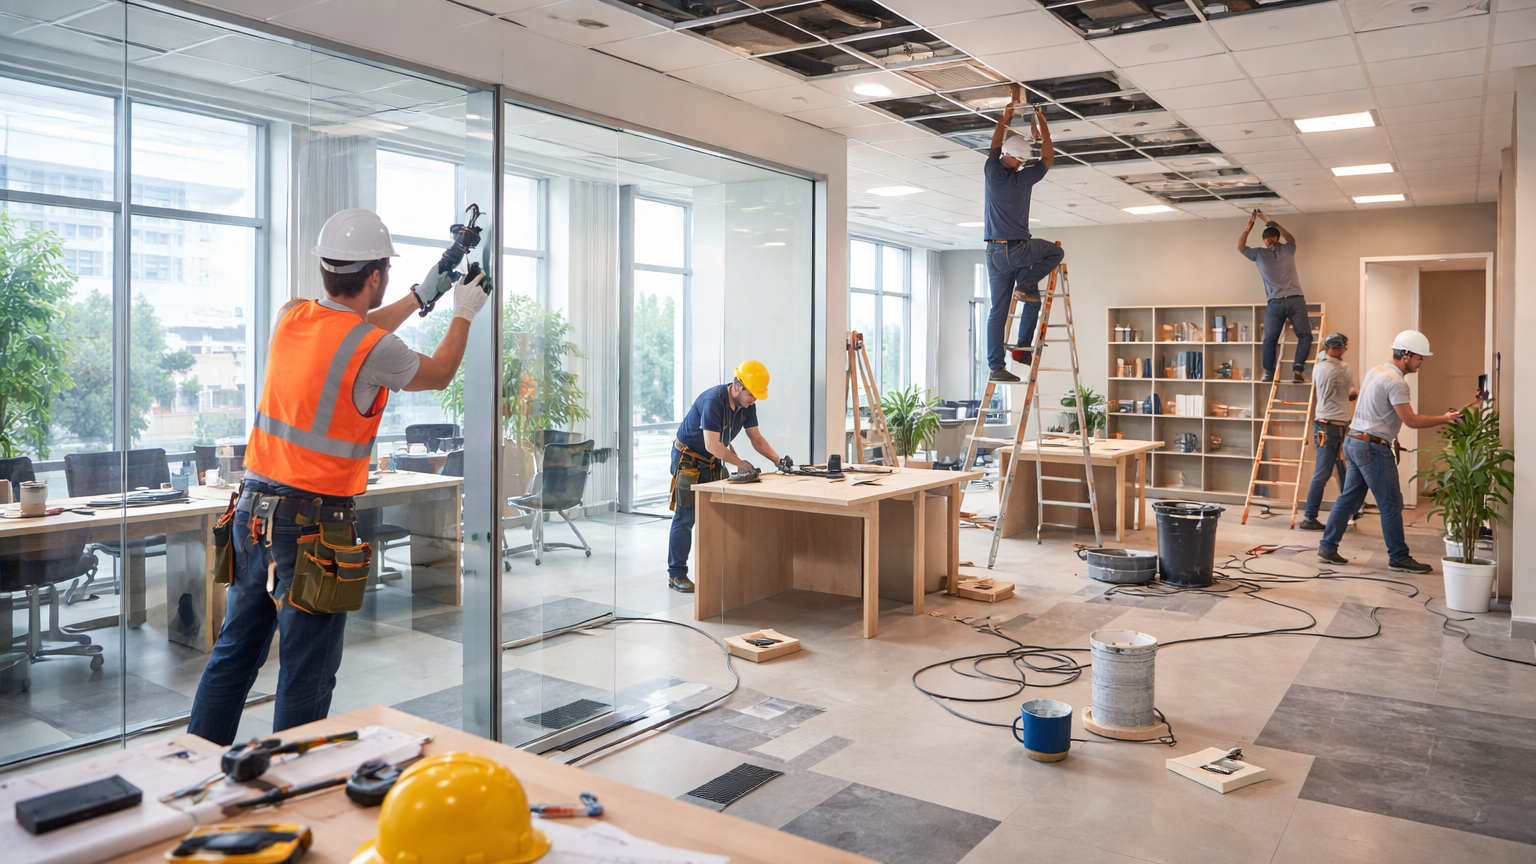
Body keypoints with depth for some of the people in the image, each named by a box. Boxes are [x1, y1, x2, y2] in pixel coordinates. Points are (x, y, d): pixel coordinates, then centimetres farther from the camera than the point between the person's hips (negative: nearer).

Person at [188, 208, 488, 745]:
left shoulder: (290, 318, 5)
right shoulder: (374, 349, -14)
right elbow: (439, 375, 5)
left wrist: (421, 296, 33)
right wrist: (464, 313, 21)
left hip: (253, 507, 8)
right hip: (313, 522, -7)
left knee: (234, 652, 17)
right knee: (307, 671, 3)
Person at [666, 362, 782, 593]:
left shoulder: (747, 405, -5)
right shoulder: (713, 400, -29)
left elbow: (756, 438, 1)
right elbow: (712, 445, -32)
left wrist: (777, 460, -12)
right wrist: (739, 463, -31)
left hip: (712, 461, 7)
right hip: (688, 458, -7)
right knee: (685, 517, -7)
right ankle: (676, 574, -1)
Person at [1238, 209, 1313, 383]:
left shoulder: (1259, 254, 6)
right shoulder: (1288, 250, 10)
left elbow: (1240, 246, 24)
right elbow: (1290, 238, 34)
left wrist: (1249, 226, 29)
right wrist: (1267, 220, 36)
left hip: (1275, 303, 0)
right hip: (1295, 300, 0)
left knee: (1269, 340, 8)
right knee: (1305, 335, 1)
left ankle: (1269, 373, 5)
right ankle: (1297, 369, -16)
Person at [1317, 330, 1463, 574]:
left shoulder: (1375, 371, 13)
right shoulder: (1396, 382, -16)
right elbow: (1411, 420, -19)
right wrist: (1444, 418, -13)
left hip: (1355, 442, 10)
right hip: (1373, 448, -10)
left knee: (1349, 498, 13)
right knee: (1391, 504, -1)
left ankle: (1327, 547, 15)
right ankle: (1398, 558, 7)